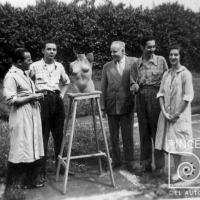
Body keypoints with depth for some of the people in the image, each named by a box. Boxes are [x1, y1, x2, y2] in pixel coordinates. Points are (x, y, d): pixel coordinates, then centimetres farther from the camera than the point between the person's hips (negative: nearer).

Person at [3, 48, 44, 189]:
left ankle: (31, 180, 26)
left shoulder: (24, 73, 12)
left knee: (33, 149, 13)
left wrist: (36, 96, 6)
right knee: (20, 150, 0)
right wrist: (31, 98, -17)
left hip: (32, 115, 9)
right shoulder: (11, 76, -14)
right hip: (21, 118, -9)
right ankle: (16, 183, 16)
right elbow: (10, 99, -19)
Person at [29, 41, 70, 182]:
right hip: (42, 101, -4)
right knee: (42, 137, -3)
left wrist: (62, 95, 14)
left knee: (59, 135, 9)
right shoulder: (35, 66, 1)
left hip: (57, 100, 4)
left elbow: (66, 82, 26)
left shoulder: (59, 66, 13)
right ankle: (41, 171, 5)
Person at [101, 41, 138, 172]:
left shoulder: (134, 62, 2)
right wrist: (103, 106, 2)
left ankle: (129, 163, 16)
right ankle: (116, 161, 24)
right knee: (113, 136, 10)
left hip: (127, 105, -2)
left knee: (128, 136, 2)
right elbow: (103, 87, 7)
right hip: (111, 106, 2)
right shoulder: (107, 67, 7)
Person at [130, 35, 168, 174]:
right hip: (141, 98, 3)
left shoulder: (161, 60, 3)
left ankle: (160, 165, 10)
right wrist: (134, 86, -10)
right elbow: (132, 83, 12)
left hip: (156, 97, -3)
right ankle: (146, 164, 17)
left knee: (157, 131, -1)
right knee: (144, 132, 7)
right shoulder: (136, 64, 11)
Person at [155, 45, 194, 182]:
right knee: (169, 142, 9)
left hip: (179, 114, -5)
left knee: (177, 143, 1)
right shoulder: (166, 74, 9)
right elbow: (161, 93, 7)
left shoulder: (185, 73, -8)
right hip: (167, 114, 5)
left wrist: (177, 114, -14)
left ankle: (178, 171, 14)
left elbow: (188, 96, -12)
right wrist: (164, 111, -5)